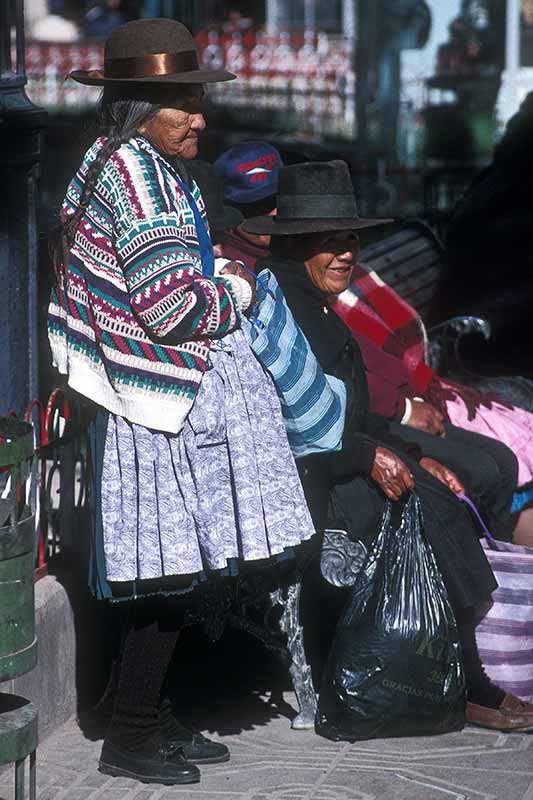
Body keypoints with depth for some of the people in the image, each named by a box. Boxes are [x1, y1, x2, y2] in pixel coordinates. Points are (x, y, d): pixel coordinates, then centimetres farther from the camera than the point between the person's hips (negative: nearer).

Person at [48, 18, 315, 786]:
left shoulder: (116, 164, 15)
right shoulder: (135, 173, -17)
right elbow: (170, 305, -22)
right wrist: (237, 289, -4)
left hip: (176, 391, 10)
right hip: (168, 401, -10)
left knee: (172, 574, 15)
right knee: (171, 573, -6)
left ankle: (149, 718, 23)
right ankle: (131, 738, 2)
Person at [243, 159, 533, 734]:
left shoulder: (314, 303, 17)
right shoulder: (279, 302, -13)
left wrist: (412, 457, 8)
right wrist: (369, 456, -19)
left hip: (334, 465, 9)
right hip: (300, 481, -9)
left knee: (443, 500, -8)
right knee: (430, 514, -20)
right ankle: (466, 690, -10)